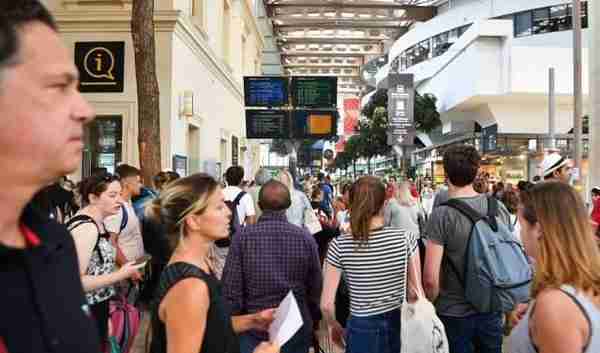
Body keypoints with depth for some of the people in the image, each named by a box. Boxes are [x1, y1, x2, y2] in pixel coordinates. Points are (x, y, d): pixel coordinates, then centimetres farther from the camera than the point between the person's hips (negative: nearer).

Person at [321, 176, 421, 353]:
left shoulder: (339, 246, -15)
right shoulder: (406, 238, -13)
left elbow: (326, 304, -13)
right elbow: (415, 291, -7)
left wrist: (334, 326, 7)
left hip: (362, 329, -1)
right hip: (399, 324, 1)